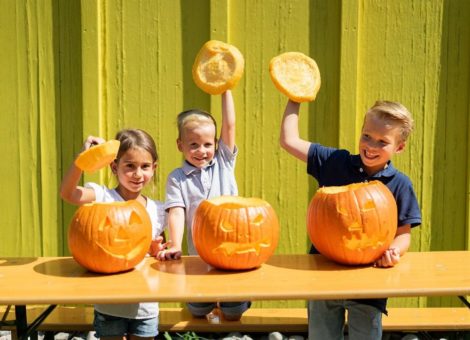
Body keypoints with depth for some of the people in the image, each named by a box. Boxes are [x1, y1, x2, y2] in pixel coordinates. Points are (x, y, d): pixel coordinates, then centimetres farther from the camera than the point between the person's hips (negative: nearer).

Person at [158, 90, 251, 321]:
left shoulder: (223, 163, 6)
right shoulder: (177, 178, 1)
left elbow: (229, 125, -2)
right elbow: (176, 213, -10)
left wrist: (225, 89, -1)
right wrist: (175, 246, -23)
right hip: (200, 255, 0)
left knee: (233, 314, 3)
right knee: (198, 312, 5)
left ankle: (223, 305, 36)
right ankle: (210, 303, 38)